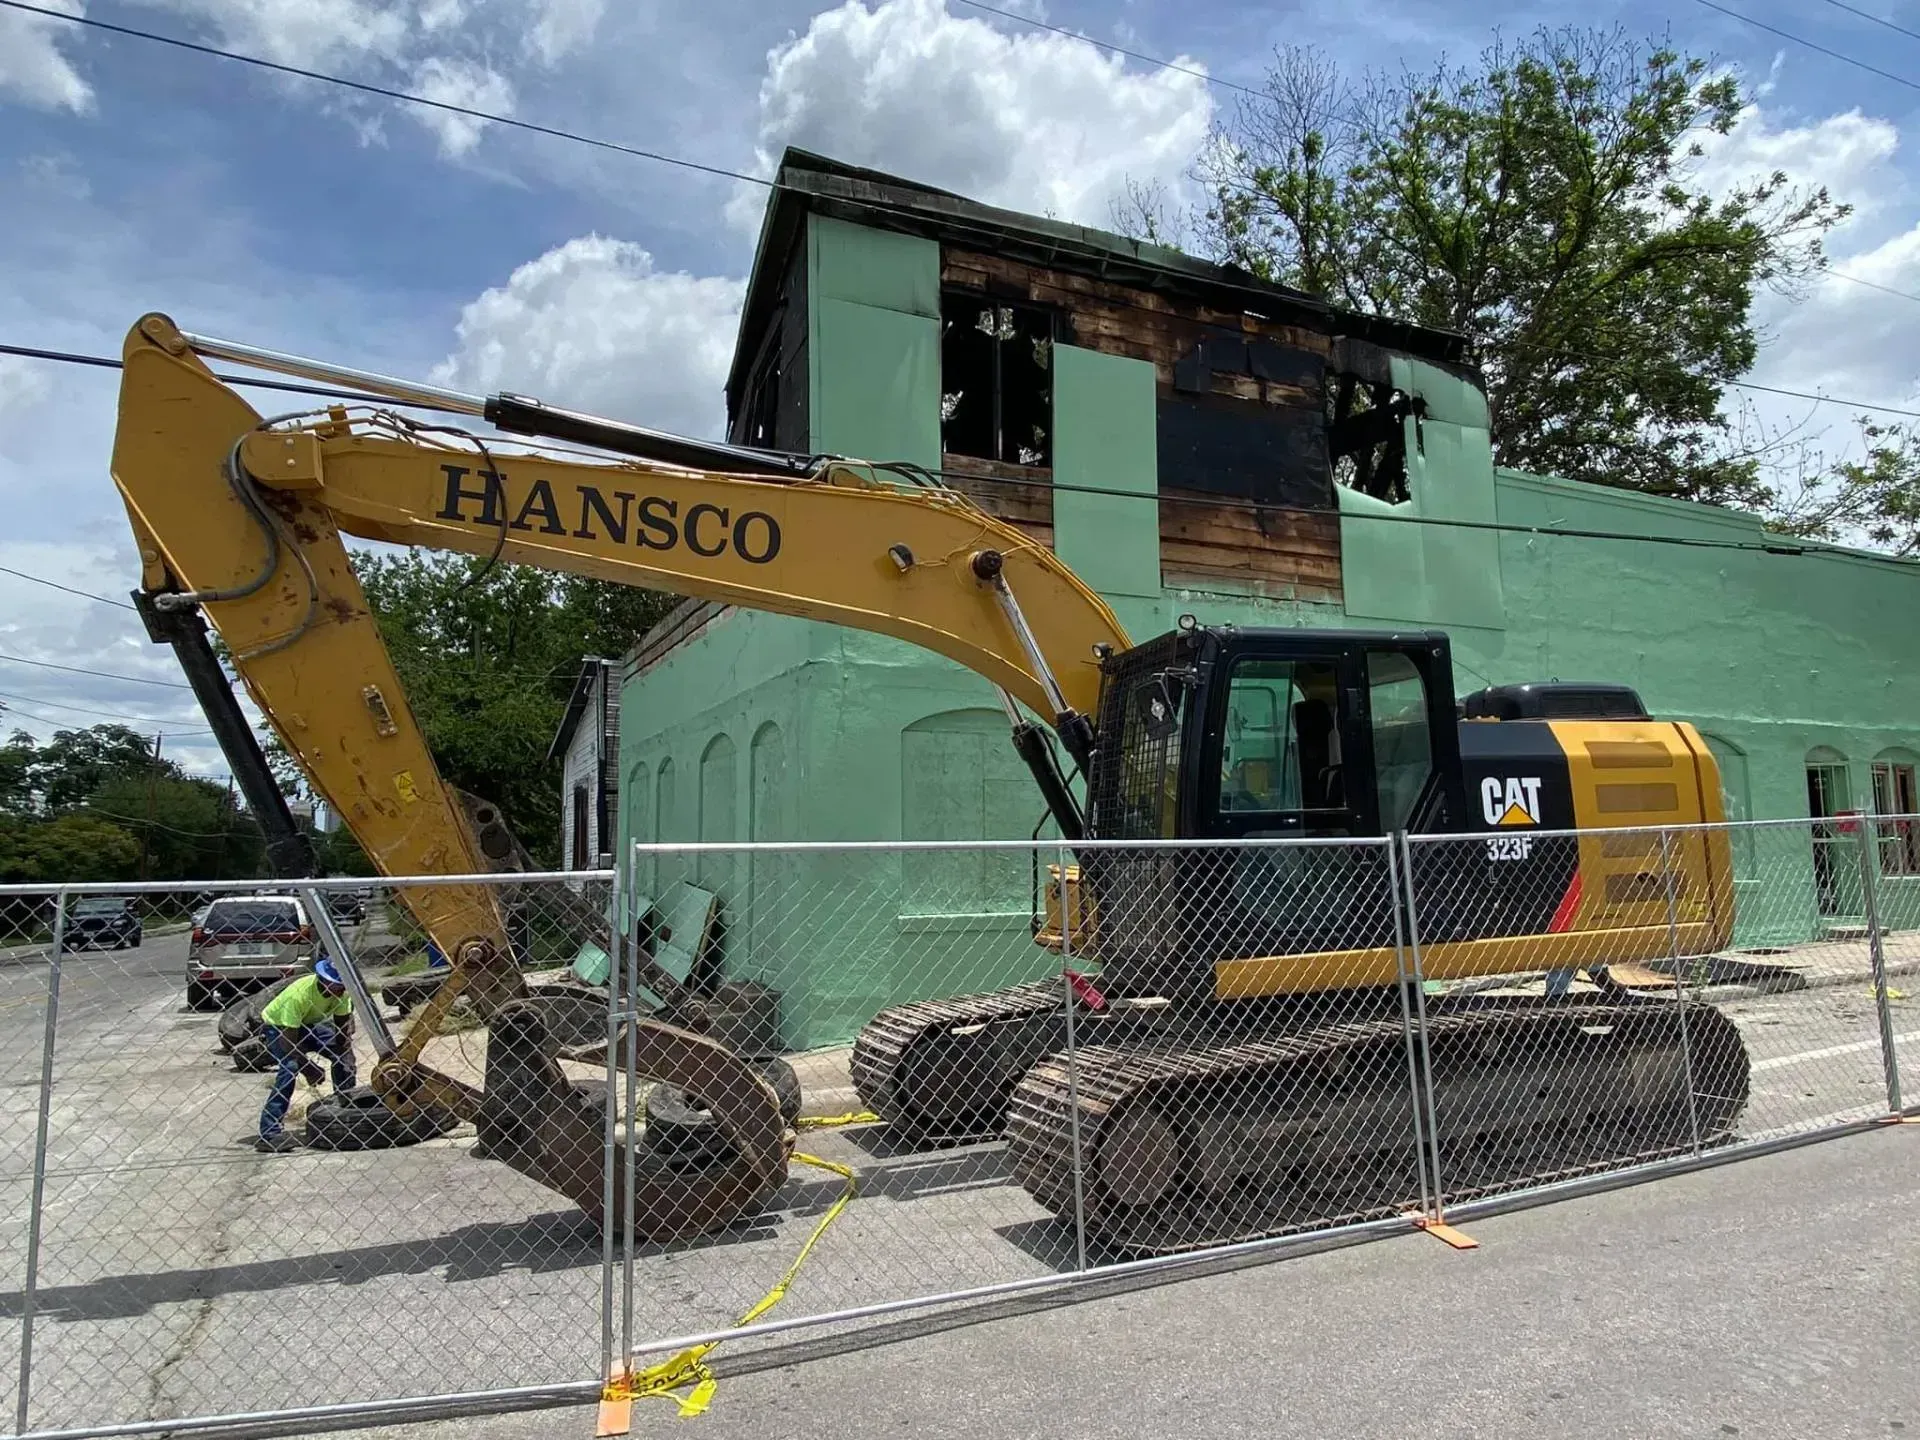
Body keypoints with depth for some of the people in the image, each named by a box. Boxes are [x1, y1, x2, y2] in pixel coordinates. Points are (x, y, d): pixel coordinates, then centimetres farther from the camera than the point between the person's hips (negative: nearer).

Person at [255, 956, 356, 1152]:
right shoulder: (298, 994, -38)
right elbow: (289, 1042, -36)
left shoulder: (342, 991, -21)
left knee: (346, 1054, -5)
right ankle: (269, 1134, -27)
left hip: (309, 1024, 6)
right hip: (278, 1026, -6)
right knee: (290, 1068, -28)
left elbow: (343, 1028, -12)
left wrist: (346, 1058, -25)